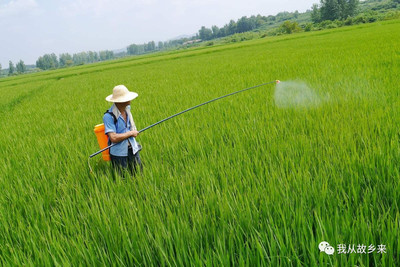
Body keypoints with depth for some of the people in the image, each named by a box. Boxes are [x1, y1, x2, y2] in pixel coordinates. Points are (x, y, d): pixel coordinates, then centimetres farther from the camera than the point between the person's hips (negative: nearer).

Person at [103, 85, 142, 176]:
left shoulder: (127, 109, 3)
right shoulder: (109, 116, -20)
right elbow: (113, 138, -26)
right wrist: (131, 133, -17)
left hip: (133, 150, 6)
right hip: (119, 154, -6)